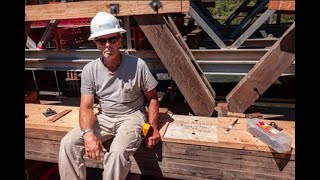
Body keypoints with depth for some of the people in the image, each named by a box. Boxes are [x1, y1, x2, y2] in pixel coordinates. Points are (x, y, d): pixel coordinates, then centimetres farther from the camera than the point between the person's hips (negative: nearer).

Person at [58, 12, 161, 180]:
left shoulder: (138, 65, -16)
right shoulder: (90, 70, -7)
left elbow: (152, 98, -4)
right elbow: (86, 107, -7)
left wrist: (153, 127, -14)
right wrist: (88, 133, -26)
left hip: (132, 116, -3)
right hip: (104, 117, 4)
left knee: (117, 152, -30)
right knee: (68, 143, -12)